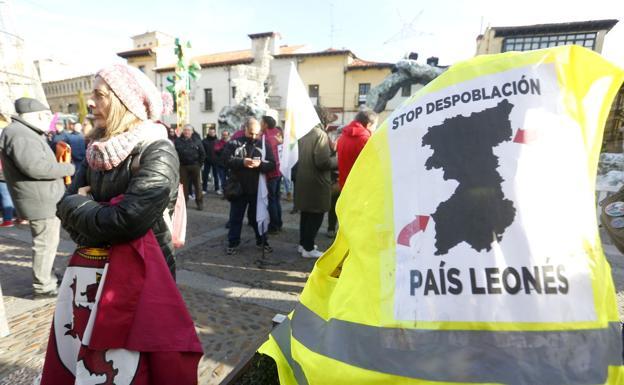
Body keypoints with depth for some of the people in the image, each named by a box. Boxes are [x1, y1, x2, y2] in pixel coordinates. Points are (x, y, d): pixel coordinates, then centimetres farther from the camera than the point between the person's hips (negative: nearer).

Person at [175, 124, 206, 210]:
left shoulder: (197, 140, 3)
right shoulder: (178, 141, 4)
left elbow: (202, 153, 4)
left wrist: (199, 164, 0)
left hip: (195, 166, -1)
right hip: (183, 166, 1)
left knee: (197, 184, 2)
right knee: (184, 184, 7)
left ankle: (199, 202, 10)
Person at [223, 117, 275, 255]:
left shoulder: (264, 145, 3)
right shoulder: (234, 143, -1)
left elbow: (272, 164, -5)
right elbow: (226, 159, -11)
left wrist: (260, 164, -24)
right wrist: (242, 162, -25)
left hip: (257, 188, 1)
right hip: (238, 187, -1)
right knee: (236, 217, 10)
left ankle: (262, 241, 30)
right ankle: (233, 243, 24)